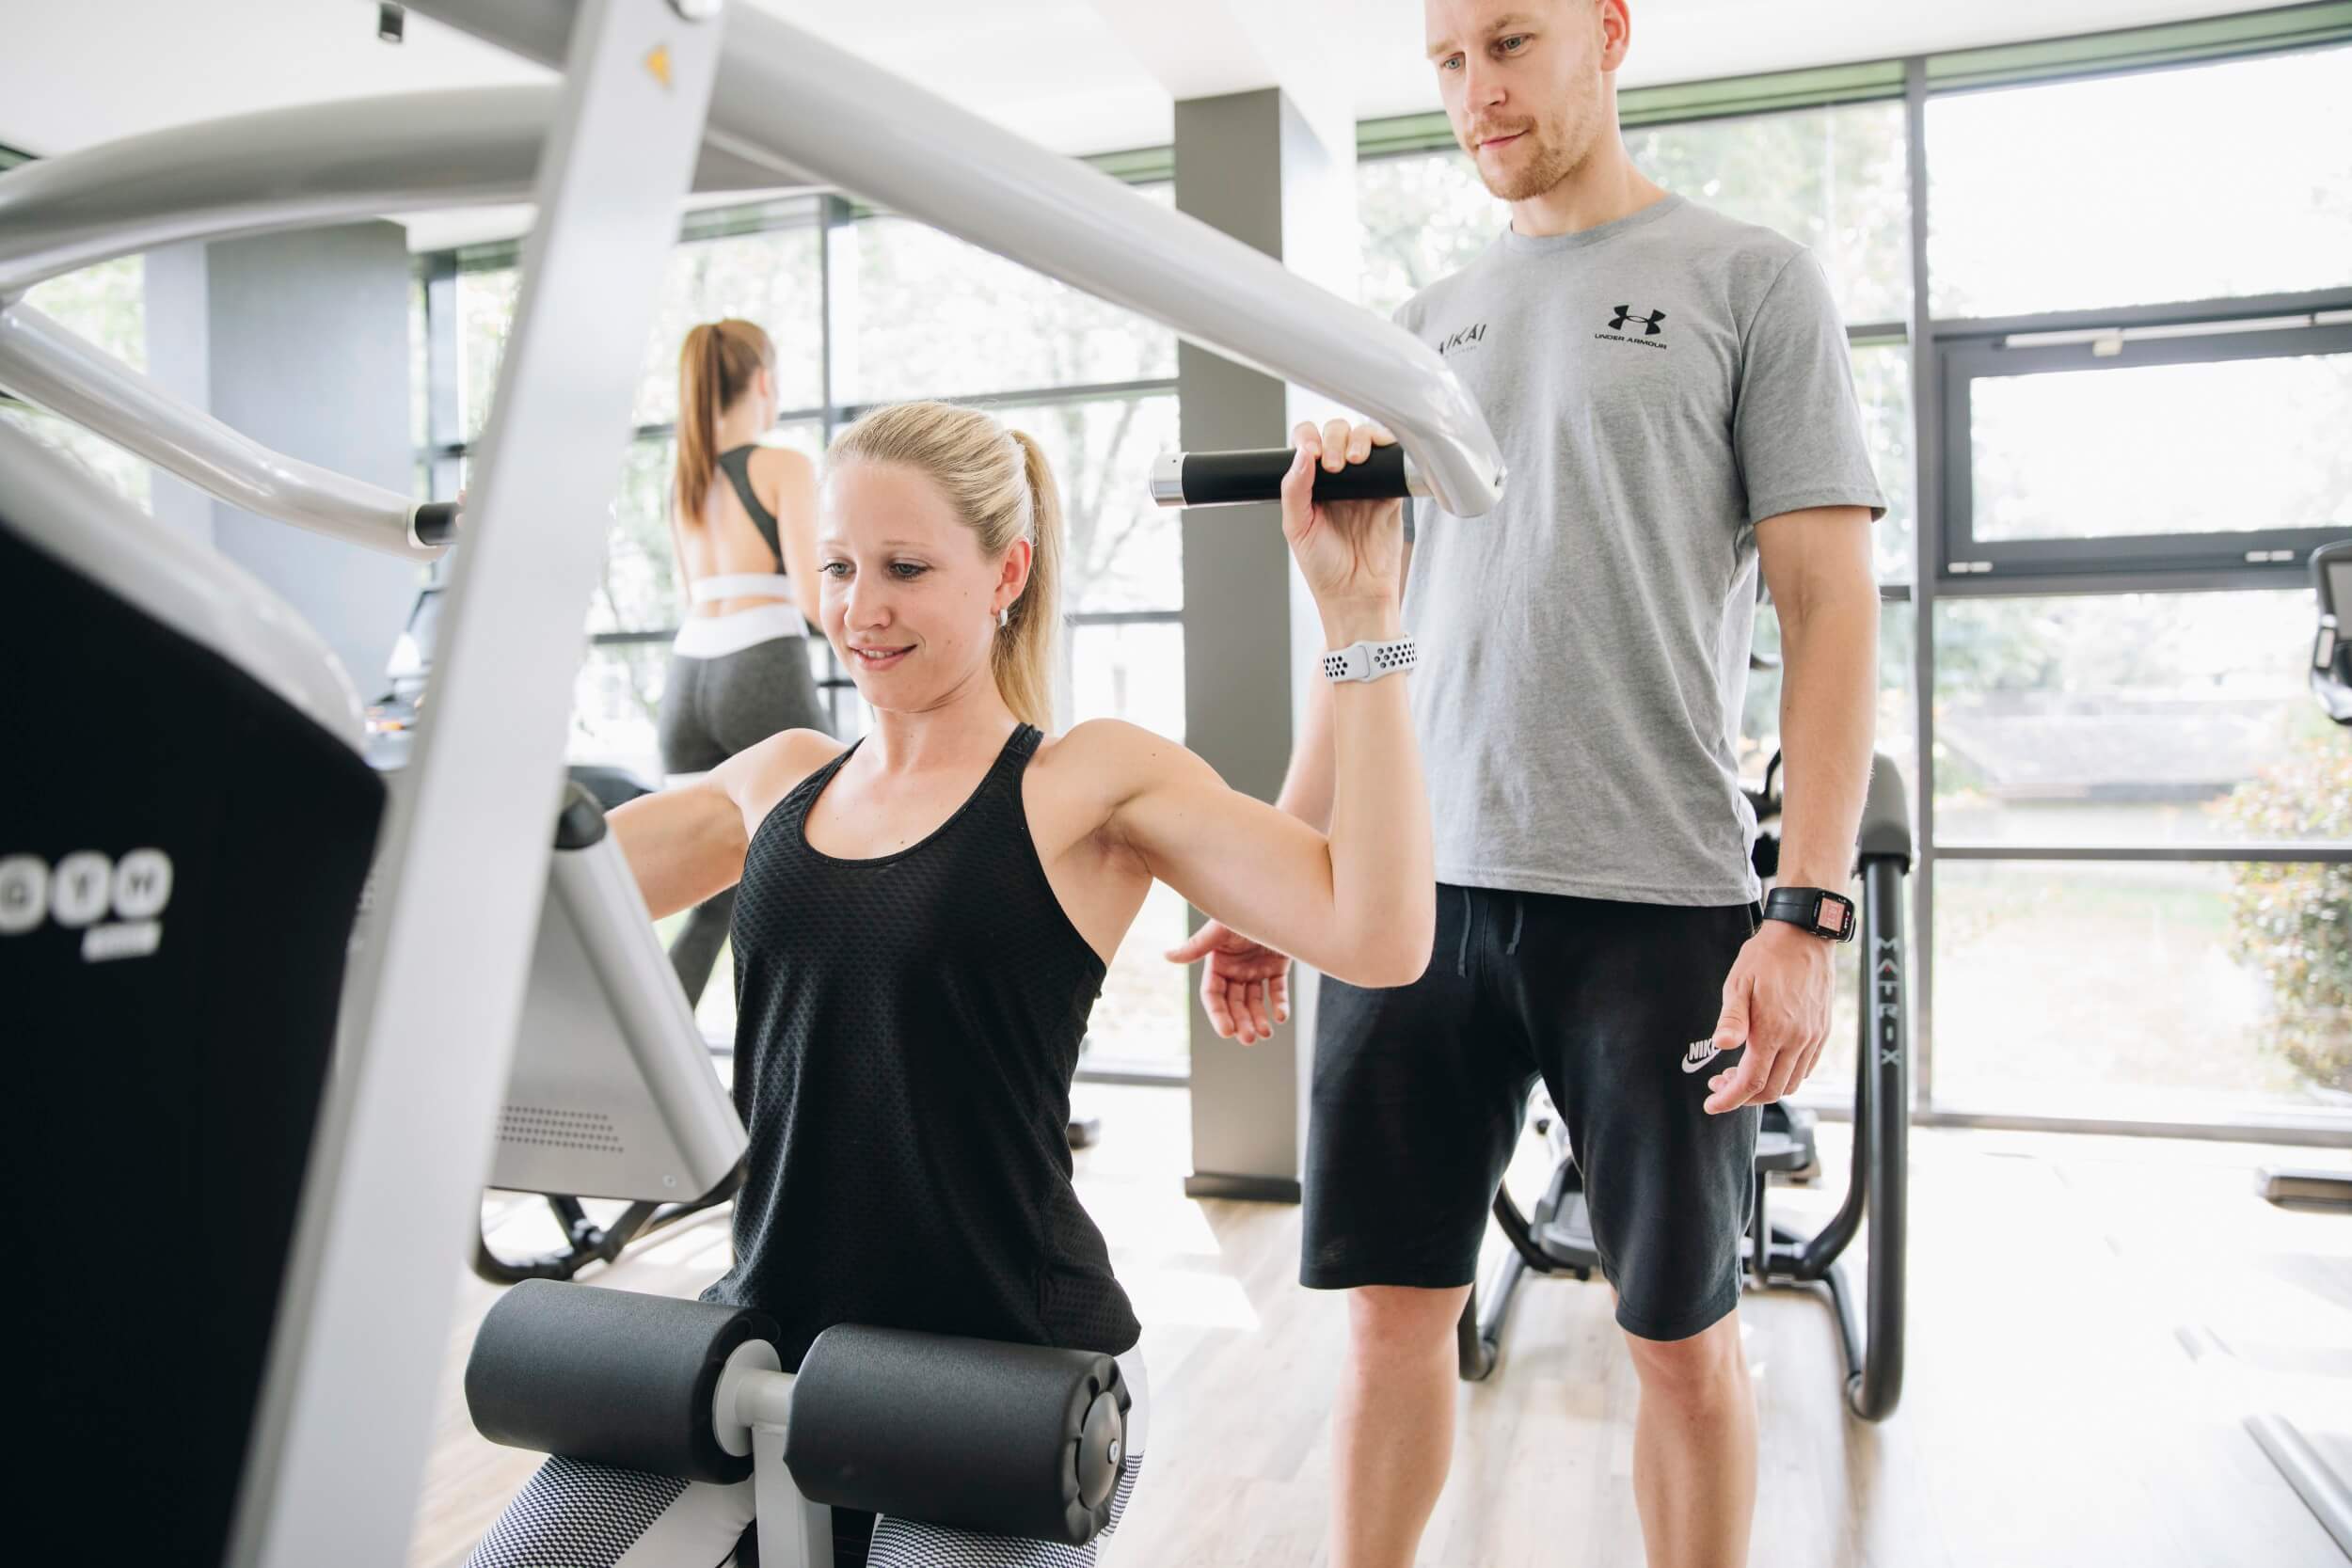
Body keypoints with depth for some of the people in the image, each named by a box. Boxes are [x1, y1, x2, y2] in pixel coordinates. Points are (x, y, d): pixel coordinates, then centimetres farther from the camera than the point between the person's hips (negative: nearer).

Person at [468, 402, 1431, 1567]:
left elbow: (1378, 936, -19)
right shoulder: (779, 781, 8)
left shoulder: (1093, 782, -8)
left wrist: (1359, 611, -21)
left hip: (1014, 1365, -4)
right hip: (770, 1333, 5)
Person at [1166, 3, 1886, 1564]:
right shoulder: (1426, 325, 16)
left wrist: (1807, 913, -13)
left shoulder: (1751, 278, 4)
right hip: (1413, 892, 4)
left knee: (1682, 1328, 10)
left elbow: (1832, 603, -3)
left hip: (1655, 904, -3)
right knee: (1393, 1303, 8)